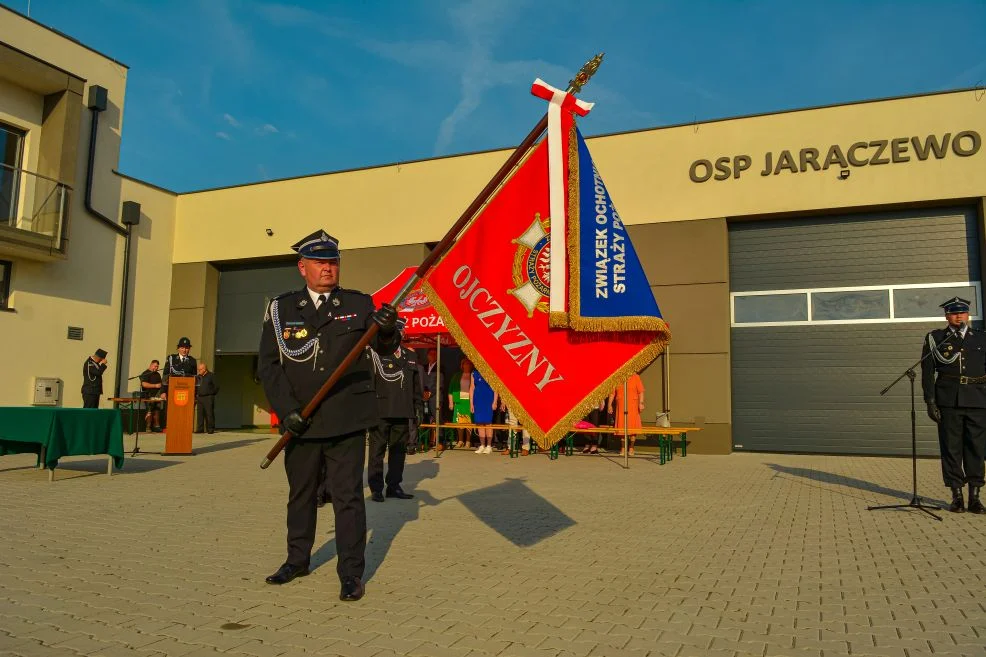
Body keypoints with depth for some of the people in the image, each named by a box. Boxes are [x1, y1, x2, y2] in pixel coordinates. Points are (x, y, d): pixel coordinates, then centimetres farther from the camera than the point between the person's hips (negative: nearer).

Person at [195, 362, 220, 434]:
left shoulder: (211, 376, 0)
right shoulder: (198, 377, 15)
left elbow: (216, 386, -1)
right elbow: (195, 387, 19)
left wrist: (212, 395, 0)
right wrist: (196, 396, 9)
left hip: (208, 398, -5)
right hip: (200, 398, 5)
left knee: (209, 413, -5)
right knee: (200, 413, 3)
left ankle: (210, 429, 0)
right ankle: (200, 429, 9)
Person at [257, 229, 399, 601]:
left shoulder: (359, 304, 3)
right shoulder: (281, 309, 4)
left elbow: (384, 348, -5)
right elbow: (268, 364, 2)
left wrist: (387, 330, -29)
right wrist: (286, 409, -9)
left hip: (347, 421, -2)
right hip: (300, 423, 2)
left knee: (348, 496, 1)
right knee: (300, 494, 17)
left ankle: (351, 574, 12)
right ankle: (297, 560, 36)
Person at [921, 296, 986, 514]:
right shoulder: (935, 338, 7)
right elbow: (927, 372, 2)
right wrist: (930, 401, -6)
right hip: (948, 402, -1)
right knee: (951, 448, 1)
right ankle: (956, 496, 9)